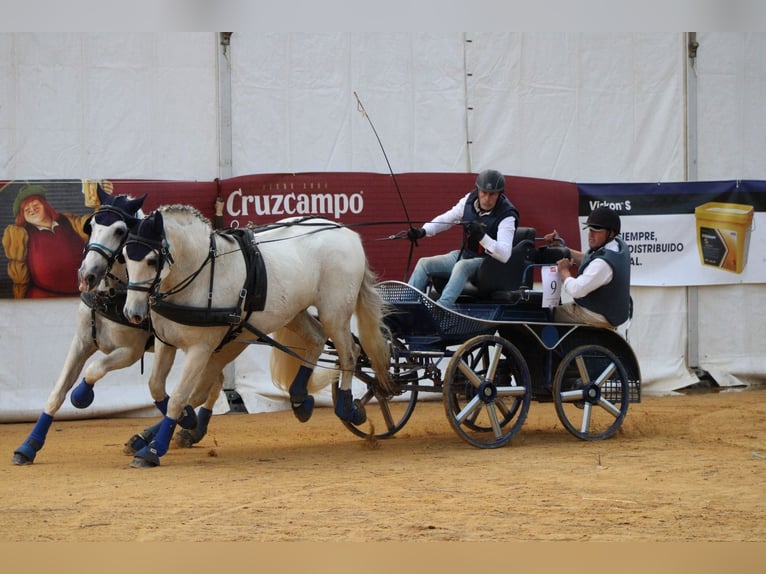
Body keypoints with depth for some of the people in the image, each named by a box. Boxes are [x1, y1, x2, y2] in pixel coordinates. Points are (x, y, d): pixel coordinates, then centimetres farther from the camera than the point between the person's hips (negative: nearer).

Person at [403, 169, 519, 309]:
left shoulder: (506, 217, -21)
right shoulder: (470, 201, -4)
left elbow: (505, 255, -30)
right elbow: (446, 219, 9)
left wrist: (482, 236, -43)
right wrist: (423, 231, -7)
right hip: (465, 255, 7)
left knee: (462, 266, -37)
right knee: (424, 263, -4)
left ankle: (441, 307, -49)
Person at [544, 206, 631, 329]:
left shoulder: (604, 263, -33)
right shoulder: (619, 244, -2)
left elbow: (575, 290, -35)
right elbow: (587, 259, 13)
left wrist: (564, 271, -15)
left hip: (600, 318, -10)